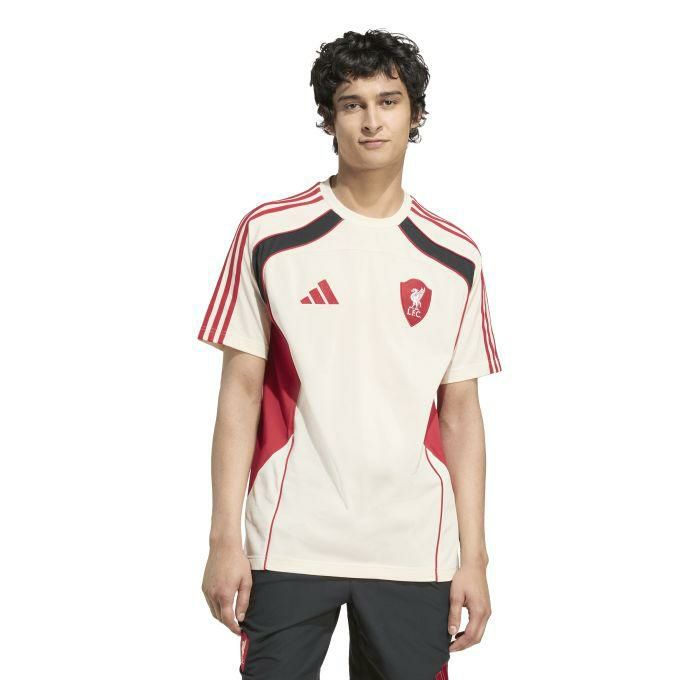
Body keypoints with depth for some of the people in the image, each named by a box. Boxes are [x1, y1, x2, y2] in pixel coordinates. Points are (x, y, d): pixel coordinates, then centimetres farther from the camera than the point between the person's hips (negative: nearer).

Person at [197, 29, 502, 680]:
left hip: (414, 552, 2)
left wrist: (474, 557, 3)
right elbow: (240, 391, 1)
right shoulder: (269, 234, 0)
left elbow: (460, 413, 8)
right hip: (288, 548, -1)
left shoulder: (455, 257, 6)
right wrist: (225, 539, -5)